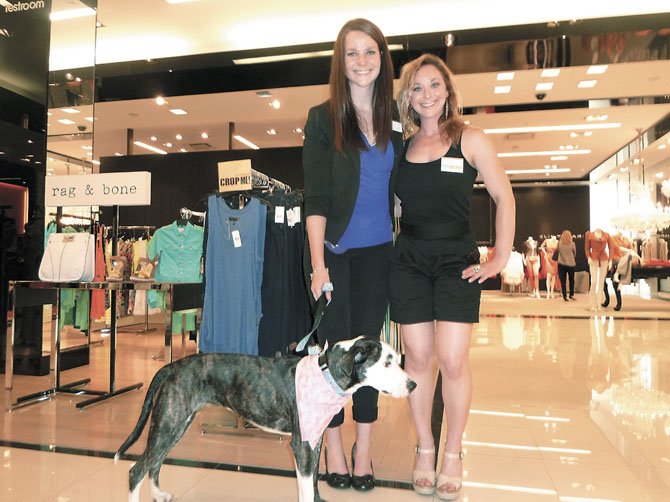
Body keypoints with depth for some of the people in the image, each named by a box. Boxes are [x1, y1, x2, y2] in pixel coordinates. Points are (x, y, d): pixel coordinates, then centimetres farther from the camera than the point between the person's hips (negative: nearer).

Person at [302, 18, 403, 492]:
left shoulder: (394, 118, 8)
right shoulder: (323, 118, -2)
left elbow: (399, 186, 13)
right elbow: (316, 197, -8)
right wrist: (318, 264, -15)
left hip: (377, 252, 3)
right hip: (334, 250, -3)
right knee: (334, 346, 4)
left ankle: (363, 447, 22)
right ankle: (333, 446, 21)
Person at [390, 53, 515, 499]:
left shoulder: (470, 139, 2)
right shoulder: (401, 146, 9)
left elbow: (504, 197, 3)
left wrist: (501, 258, -3)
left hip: (457, 260, -2)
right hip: (409, 261, 2)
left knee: (453, 360, -6)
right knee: (418, 358, 5)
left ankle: (453, 455, 16)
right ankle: (424, 450, 23)